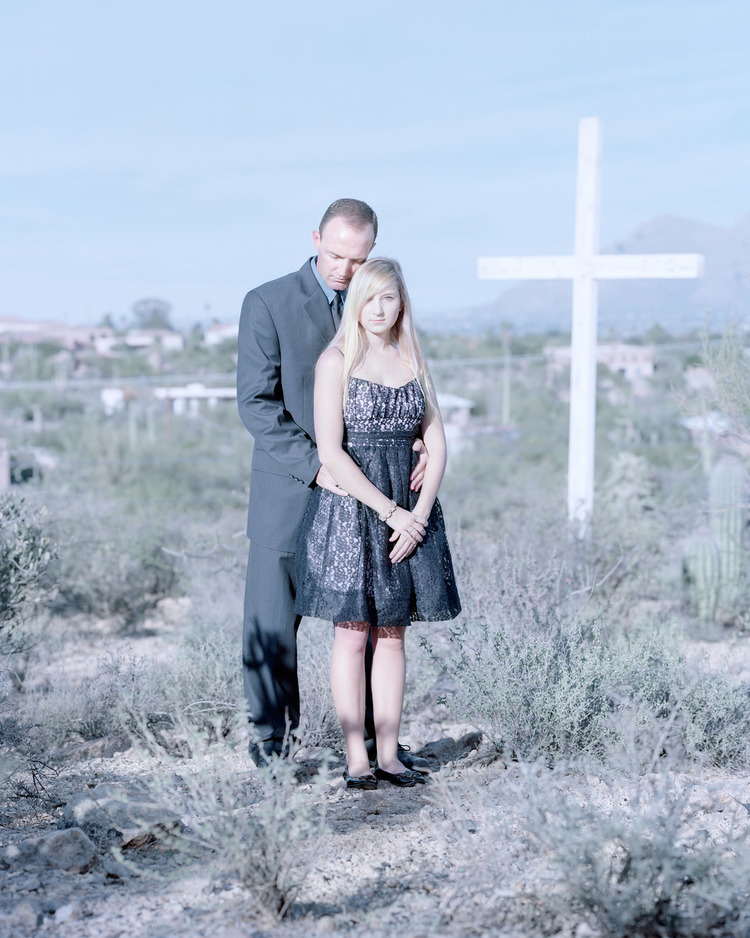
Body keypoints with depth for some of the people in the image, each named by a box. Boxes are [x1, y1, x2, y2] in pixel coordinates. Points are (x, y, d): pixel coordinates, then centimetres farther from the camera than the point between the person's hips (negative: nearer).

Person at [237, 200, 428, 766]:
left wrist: (422, 440, -9)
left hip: (360, 492, 3)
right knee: (273, 623, 4)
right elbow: (257, 404, -11)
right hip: (289, 493, -3)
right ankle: (272, 733, 20)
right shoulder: (268, 304, -6)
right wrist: (314, 464, -21)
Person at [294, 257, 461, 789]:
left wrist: (419, 513, -7)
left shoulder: (414, 361, 10)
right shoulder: (336, 361, -4)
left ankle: (389, 755, 13)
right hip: (351, 506, -4)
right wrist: (389, 511, -15)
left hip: (410, 511, 4)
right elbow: (330, 451, -12)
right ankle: (356, 759, 4)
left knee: (392, 635, 7)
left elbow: (436, 445, 7)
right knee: (353, 635, -1)